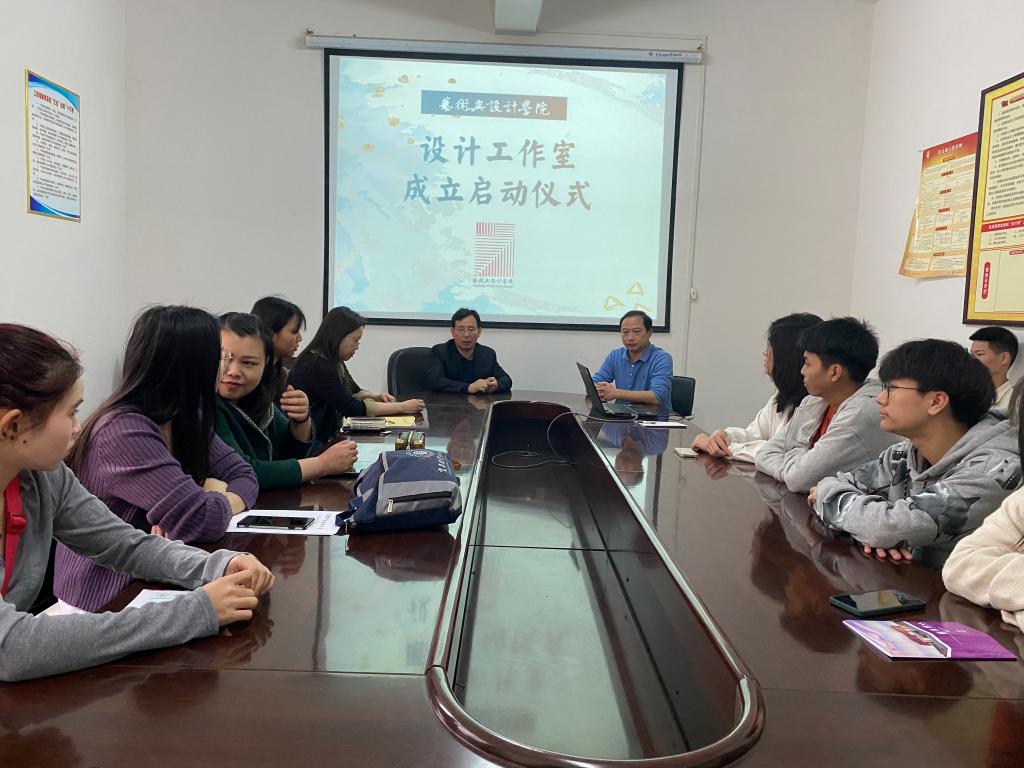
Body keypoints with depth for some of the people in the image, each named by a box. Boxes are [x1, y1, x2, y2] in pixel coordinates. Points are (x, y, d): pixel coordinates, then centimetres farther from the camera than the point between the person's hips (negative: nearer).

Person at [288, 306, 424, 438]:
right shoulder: (317, 367, -20)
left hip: (326, 436, 8)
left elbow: (354, 392, 19)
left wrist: (375, 397, -2)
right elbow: (353, 408, -21)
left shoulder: (333, 362, 8)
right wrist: (402, 407, -17)